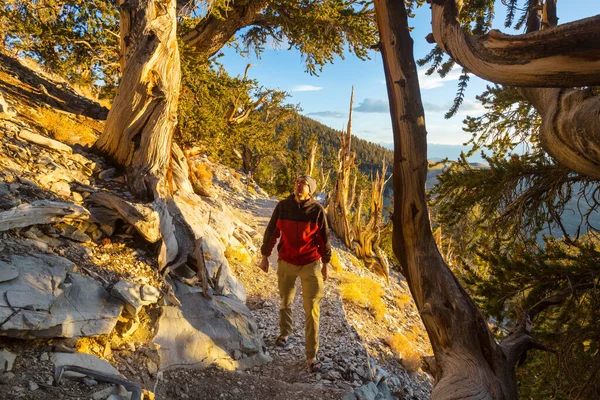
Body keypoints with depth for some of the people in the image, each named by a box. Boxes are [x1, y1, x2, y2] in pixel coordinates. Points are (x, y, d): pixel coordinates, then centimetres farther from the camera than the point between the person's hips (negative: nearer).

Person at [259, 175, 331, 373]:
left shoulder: (317, 210, -12)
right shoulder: (282, 206, -9)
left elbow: (324, 238, -3)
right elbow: (271, 232, 0)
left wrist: (325, 265, 3)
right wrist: (264, 256, 6)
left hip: (311, 265, -2)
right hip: (286, 264, 2)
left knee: (312, 310, 0)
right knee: (285, 301, 22)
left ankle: (311, 356, 15)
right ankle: (285, 332, 51)